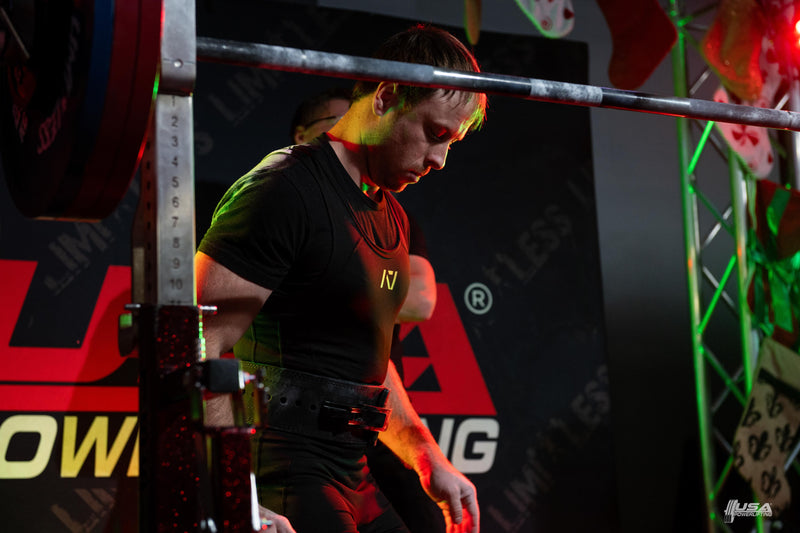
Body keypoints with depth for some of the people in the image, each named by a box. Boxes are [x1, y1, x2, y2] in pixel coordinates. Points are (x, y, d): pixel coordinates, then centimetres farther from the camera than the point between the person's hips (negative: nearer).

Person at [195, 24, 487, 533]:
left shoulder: (391, 218, 16)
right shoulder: (284, 190, -12)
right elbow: (198, 348, -19)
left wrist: (430, 459, 21)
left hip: (352, 479, 9)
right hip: (284, 478, -9)